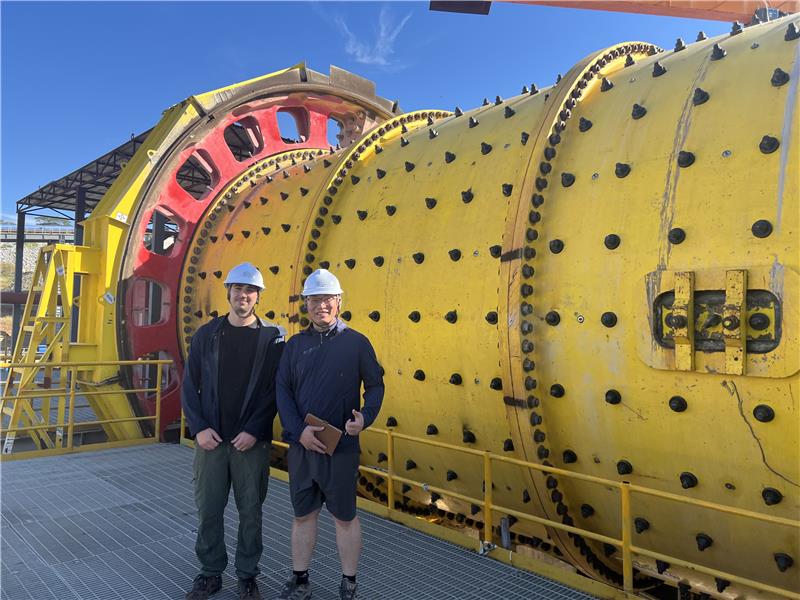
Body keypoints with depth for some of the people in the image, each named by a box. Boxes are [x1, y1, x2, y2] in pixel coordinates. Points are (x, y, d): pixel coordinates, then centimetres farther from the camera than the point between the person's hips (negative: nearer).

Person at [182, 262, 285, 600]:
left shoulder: (272, 337, -1)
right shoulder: (207, 334, 5)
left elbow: (275, 391, -5)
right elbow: (190, 385, 5)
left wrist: (254, 431, -12)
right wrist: (198, 428, -5)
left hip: (252, 442, -2)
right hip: (210, 440, 2)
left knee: (250, 511, 8)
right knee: (208, 510, 9)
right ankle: (210, 573, 27)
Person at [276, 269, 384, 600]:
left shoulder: (356, 342, -4)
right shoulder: (295, 344, 4)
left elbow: (375, 384, 1)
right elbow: (283, 390, 2)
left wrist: (366, 417, -17)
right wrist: (299, 430, -11)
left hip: (342, 447, -3)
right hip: (301, 445, 3)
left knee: (345, 516, 9)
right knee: (303, 514, 15)